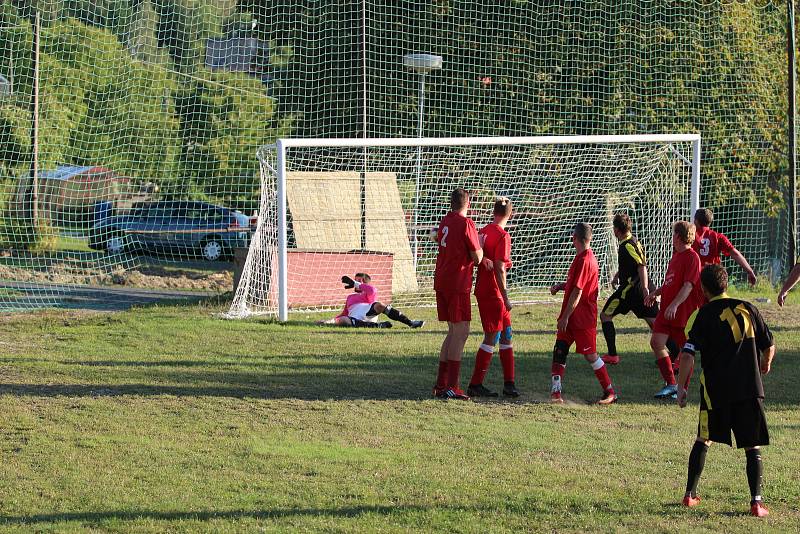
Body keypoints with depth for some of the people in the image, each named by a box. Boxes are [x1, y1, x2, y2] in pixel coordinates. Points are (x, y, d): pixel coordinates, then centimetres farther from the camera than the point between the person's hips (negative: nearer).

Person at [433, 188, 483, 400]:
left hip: (441, 281, 8)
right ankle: (452, 387, -13)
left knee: (454, 331, 16)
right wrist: (480, 245, 6)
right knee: (461, 331, -7)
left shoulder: (445, 221, 10)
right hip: (458, 283, -8)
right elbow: (477, 257, -11)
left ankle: (441, 383, 18)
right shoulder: (466, 224, -12)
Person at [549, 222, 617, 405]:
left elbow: (577, 292, -21)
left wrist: (565, 317, -19)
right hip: (572, 316, 9)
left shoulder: (584, 260, -19)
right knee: (559, 350, 2)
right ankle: (555, 392, -2)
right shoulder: (585, 257, 13)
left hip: (582, 318, -9)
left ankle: (610, 393, 11)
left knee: (590, 354, 0)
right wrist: (561, 286, 7)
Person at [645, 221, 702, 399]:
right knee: (656, 341, -5)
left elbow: (688, 285, -22)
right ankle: (670, 384, 0)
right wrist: (655, 293, 21)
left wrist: (674, 305, -32)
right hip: (667, 309, 9)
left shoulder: (692, 257, -13)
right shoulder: (676, 256, 17)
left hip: (684, 311, -9)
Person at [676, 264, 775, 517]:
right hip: (749, 389, 0)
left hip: (715, 390, 0)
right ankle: (756, 501, -7)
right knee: (753, 447, 3)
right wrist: (766, 364, 31)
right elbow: (769, 346, 10)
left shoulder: (701, 316, -2)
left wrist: (681, 387, -2)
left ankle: (690, 494, 20)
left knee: (703, 441, 18)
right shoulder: (747, 309, 5)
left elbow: (687, 355, -11)